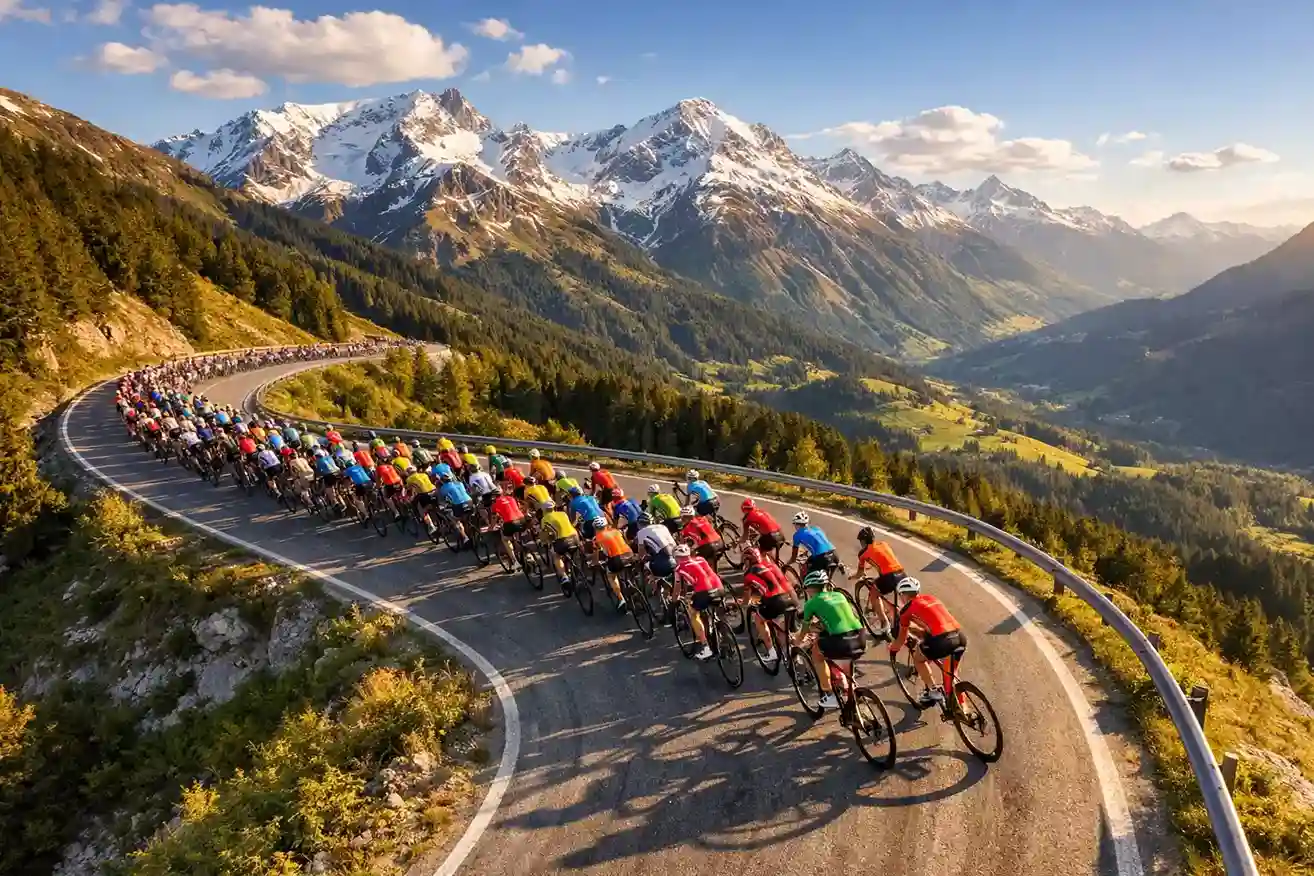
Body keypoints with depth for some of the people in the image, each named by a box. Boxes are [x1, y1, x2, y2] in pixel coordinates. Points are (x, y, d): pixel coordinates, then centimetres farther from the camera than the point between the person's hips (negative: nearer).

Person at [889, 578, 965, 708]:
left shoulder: (907, 609, 11)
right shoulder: (930, 598, 26)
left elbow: (901, 641, 20)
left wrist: (892, 648, 40)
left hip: (941, 641, -6)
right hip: (961, 637, 6)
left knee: (917, 658, 24)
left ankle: (933, 691, 16)